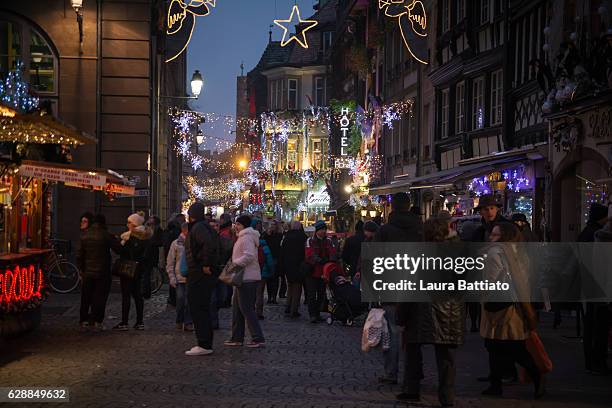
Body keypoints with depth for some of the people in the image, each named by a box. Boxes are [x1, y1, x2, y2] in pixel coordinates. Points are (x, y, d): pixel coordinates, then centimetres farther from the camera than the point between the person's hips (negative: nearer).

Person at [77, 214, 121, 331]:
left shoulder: (85, 235, 3)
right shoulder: (106, 235, -13)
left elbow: (80, 255, 7)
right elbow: (118, 249, -11)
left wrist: (81, 269, 16)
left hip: (87, 272, 4)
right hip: (102, 273, -4)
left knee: (86, 298, 13)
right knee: (100, 298, 1)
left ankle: (84, 321, 15)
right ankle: (97, 322, 0)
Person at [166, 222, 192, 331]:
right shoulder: (176, 244, 2)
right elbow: (170, 263, 4)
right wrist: (172, 277, -2)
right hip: (179, 277, -1)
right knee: (180, 300, 2)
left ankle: (188, 323, 7)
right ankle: (179, 321, 19)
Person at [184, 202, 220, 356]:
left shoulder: (198, 228, -13)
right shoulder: (206, 227, 18)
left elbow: (208, 244, -30)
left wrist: (206, 265, -24)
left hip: (199, 274, -10)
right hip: (208, 274, 10)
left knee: (198, 309, -7)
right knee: (203, 309, 16)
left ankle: (204, 345, -8)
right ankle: (206, 343, 20)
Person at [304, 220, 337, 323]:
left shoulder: (328, 241, 9)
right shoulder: (310, 241, -3)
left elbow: (332, 252, -4)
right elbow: (310, 255, -15)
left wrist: (332, 260, -26)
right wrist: (320, 260, -28)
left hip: (323, 272, 5)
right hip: (312, 271, -5)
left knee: (321, 294, 10)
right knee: (312, 294, -6)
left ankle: (317, 314, 19)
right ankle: (312, 315, -5)